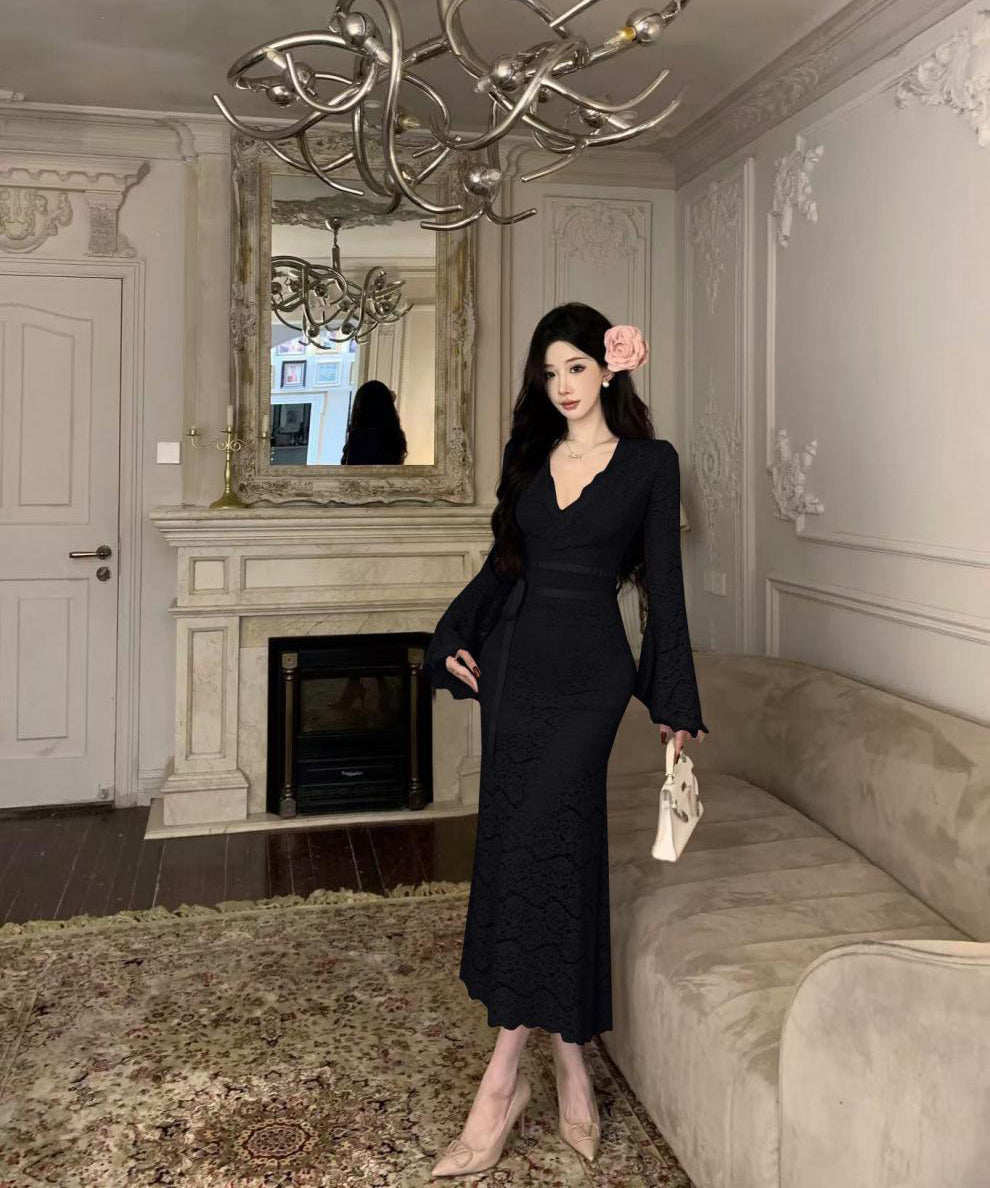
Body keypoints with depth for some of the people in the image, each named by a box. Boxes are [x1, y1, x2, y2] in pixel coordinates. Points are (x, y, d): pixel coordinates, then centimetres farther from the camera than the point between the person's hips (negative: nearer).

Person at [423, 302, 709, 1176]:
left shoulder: (651, 462, 1)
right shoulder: (528, 455, 13)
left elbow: (664, 584, -1)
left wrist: (675, 702, -3)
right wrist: (455, 637, 7)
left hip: (587, 669, -5)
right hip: (515, 660, 5)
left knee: (537, 849, -12)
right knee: (522, 848, 3)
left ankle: (503, 1081, -2)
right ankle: (572, 1066, 17)